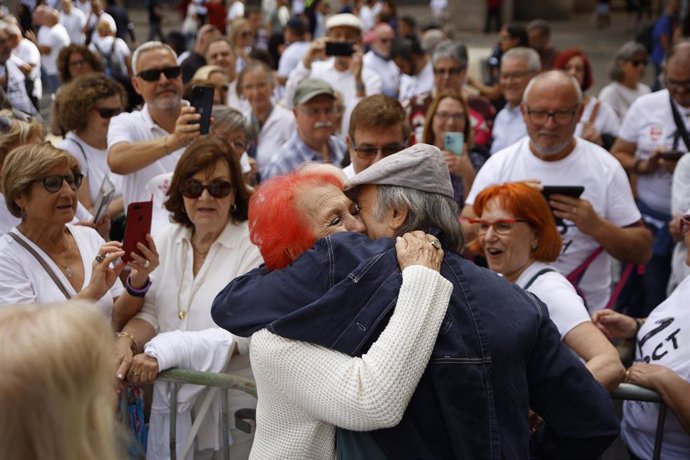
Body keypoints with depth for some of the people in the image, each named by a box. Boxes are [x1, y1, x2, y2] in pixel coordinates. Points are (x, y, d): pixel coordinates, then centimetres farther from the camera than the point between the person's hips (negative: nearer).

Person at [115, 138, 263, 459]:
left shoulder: (254, 245, -11)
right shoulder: (167, 240, 5)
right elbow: (150, 311, 2)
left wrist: (166, 353, -28)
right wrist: (127, 340, -20)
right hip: (169, 401, 4)